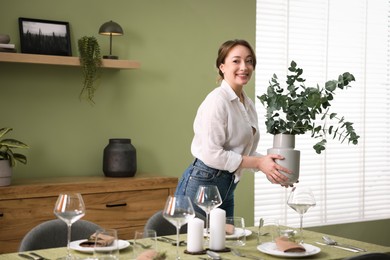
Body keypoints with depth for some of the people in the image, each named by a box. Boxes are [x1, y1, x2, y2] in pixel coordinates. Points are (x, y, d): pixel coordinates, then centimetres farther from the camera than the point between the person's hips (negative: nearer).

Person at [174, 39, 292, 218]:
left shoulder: (248, 104, 11)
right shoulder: (217, 100, -15)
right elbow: (212, 154, -20)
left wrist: (269, 164, 1)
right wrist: (258, 163, -16)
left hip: (227, 189, 9)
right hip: (201, 185, -9)